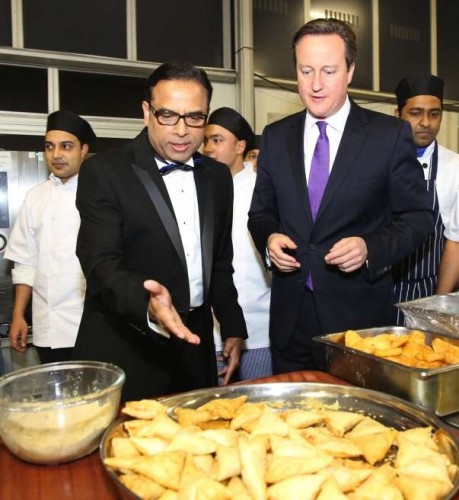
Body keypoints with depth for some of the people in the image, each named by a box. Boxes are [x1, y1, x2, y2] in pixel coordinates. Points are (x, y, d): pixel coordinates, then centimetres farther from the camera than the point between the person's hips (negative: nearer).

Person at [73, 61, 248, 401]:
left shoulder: (217, 176, 7)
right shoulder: (103, 172, -10)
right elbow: (101, 263, -19)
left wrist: (233, 328, 13)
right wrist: (146, 303, -37)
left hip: (195, 343, 5)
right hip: (124, 348, -4)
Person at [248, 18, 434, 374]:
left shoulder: (391, 134, -4)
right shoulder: (275, 137, 6)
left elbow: (418, 216, -1)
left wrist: (371, 248, -18)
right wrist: (269, 238, -9)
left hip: (360, 315, -2)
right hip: (290, 316, 3)